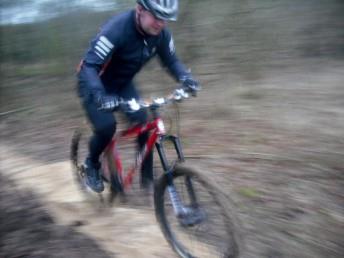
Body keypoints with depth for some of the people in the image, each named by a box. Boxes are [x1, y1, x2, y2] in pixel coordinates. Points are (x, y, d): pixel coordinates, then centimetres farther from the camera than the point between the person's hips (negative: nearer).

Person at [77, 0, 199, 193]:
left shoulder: (161, 34, -16)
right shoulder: (117, 29, -34)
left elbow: (171, 60, -1)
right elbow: (89, 66, -37)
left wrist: (185, 77, -22)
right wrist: (99, 94, -54)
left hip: (122, 84, 5)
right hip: (95, 84, -5)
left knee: (143, 123, -10)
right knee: (106, 126, -24)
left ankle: (148, 177, 5)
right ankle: (91, 164, 8)